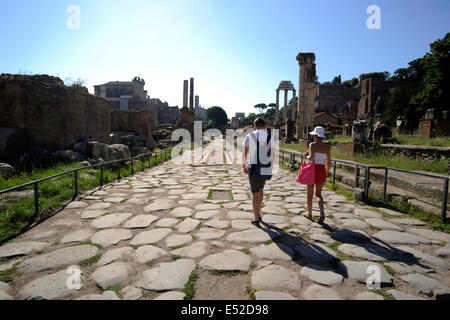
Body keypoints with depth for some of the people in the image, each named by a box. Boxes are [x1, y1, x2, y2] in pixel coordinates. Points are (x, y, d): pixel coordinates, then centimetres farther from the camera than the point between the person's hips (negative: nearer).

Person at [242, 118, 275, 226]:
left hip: (254, 169, -2)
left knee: (255, 193, 7)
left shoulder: (249, 136, -3)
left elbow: (245, 152, -2)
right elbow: (272, 154, 0)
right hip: (266, 169, 3)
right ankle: (258, 214, 32)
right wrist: (271, 167, 10)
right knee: (260, 189, 24)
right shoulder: (270, 137, 2)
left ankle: (256, 219, 11)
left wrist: (244, 165, 10)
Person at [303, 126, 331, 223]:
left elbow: (311, 157, -24)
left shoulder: (312, 144, -9)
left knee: (309, 194, 13)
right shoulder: (327, 146, 4)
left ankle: (310, 214, 24)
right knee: (318, 194, 14)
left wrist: (307, 156, -2)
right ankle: (322, 213, -8)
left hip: (313, 170, -4)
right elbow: (329, 162, 6)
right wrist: (326, 174, 17)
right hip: (322, 171, 4)